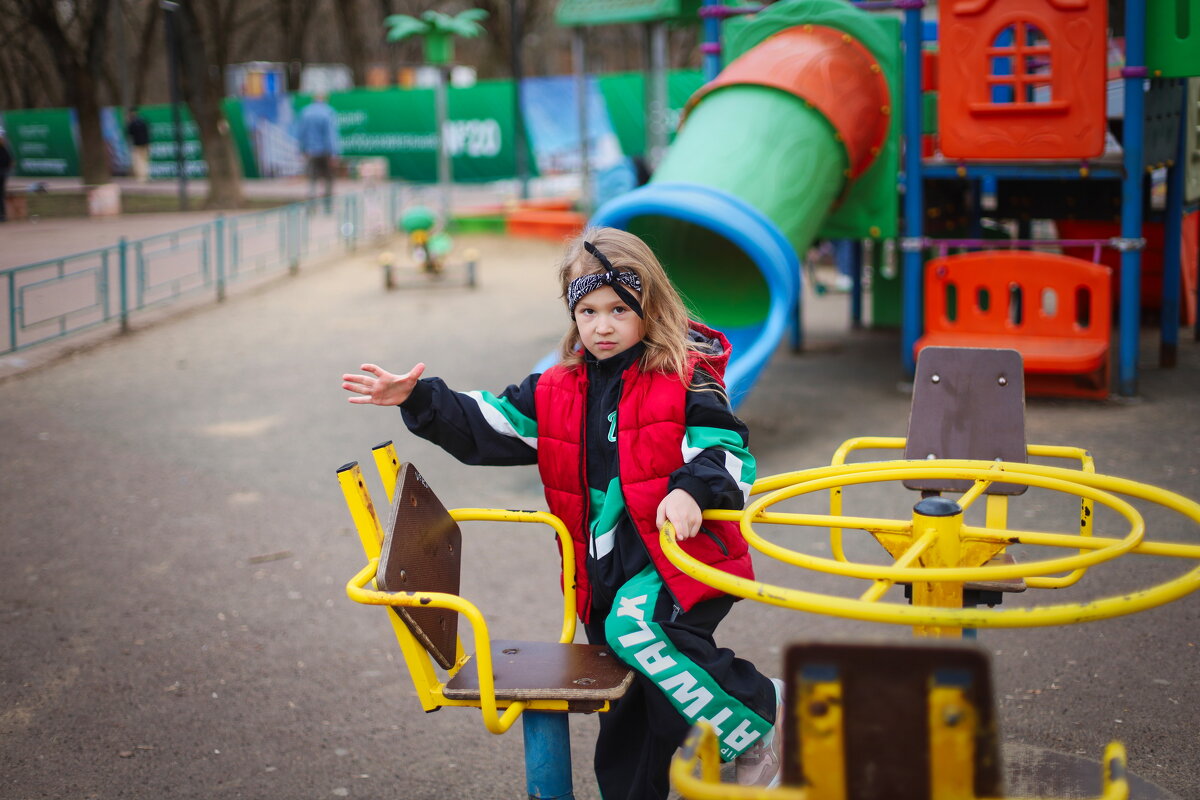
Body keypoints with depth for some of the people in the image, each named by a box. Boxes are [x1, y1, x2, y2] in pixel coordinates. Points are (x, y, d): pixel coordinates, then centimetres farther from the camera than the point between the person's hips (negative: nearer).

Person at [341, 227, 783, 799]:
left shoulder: (683, 379, -7)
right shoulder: (557, 393, 8)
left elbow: (727, 449, -10)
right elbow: (483, 428, 9)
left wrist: (690, 491, -28)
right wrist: (418, 400, -1)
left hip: (681, 555, -6)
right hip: (606, 576, 6)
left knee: (635, 625, -35)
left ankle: (758, 718, -18)